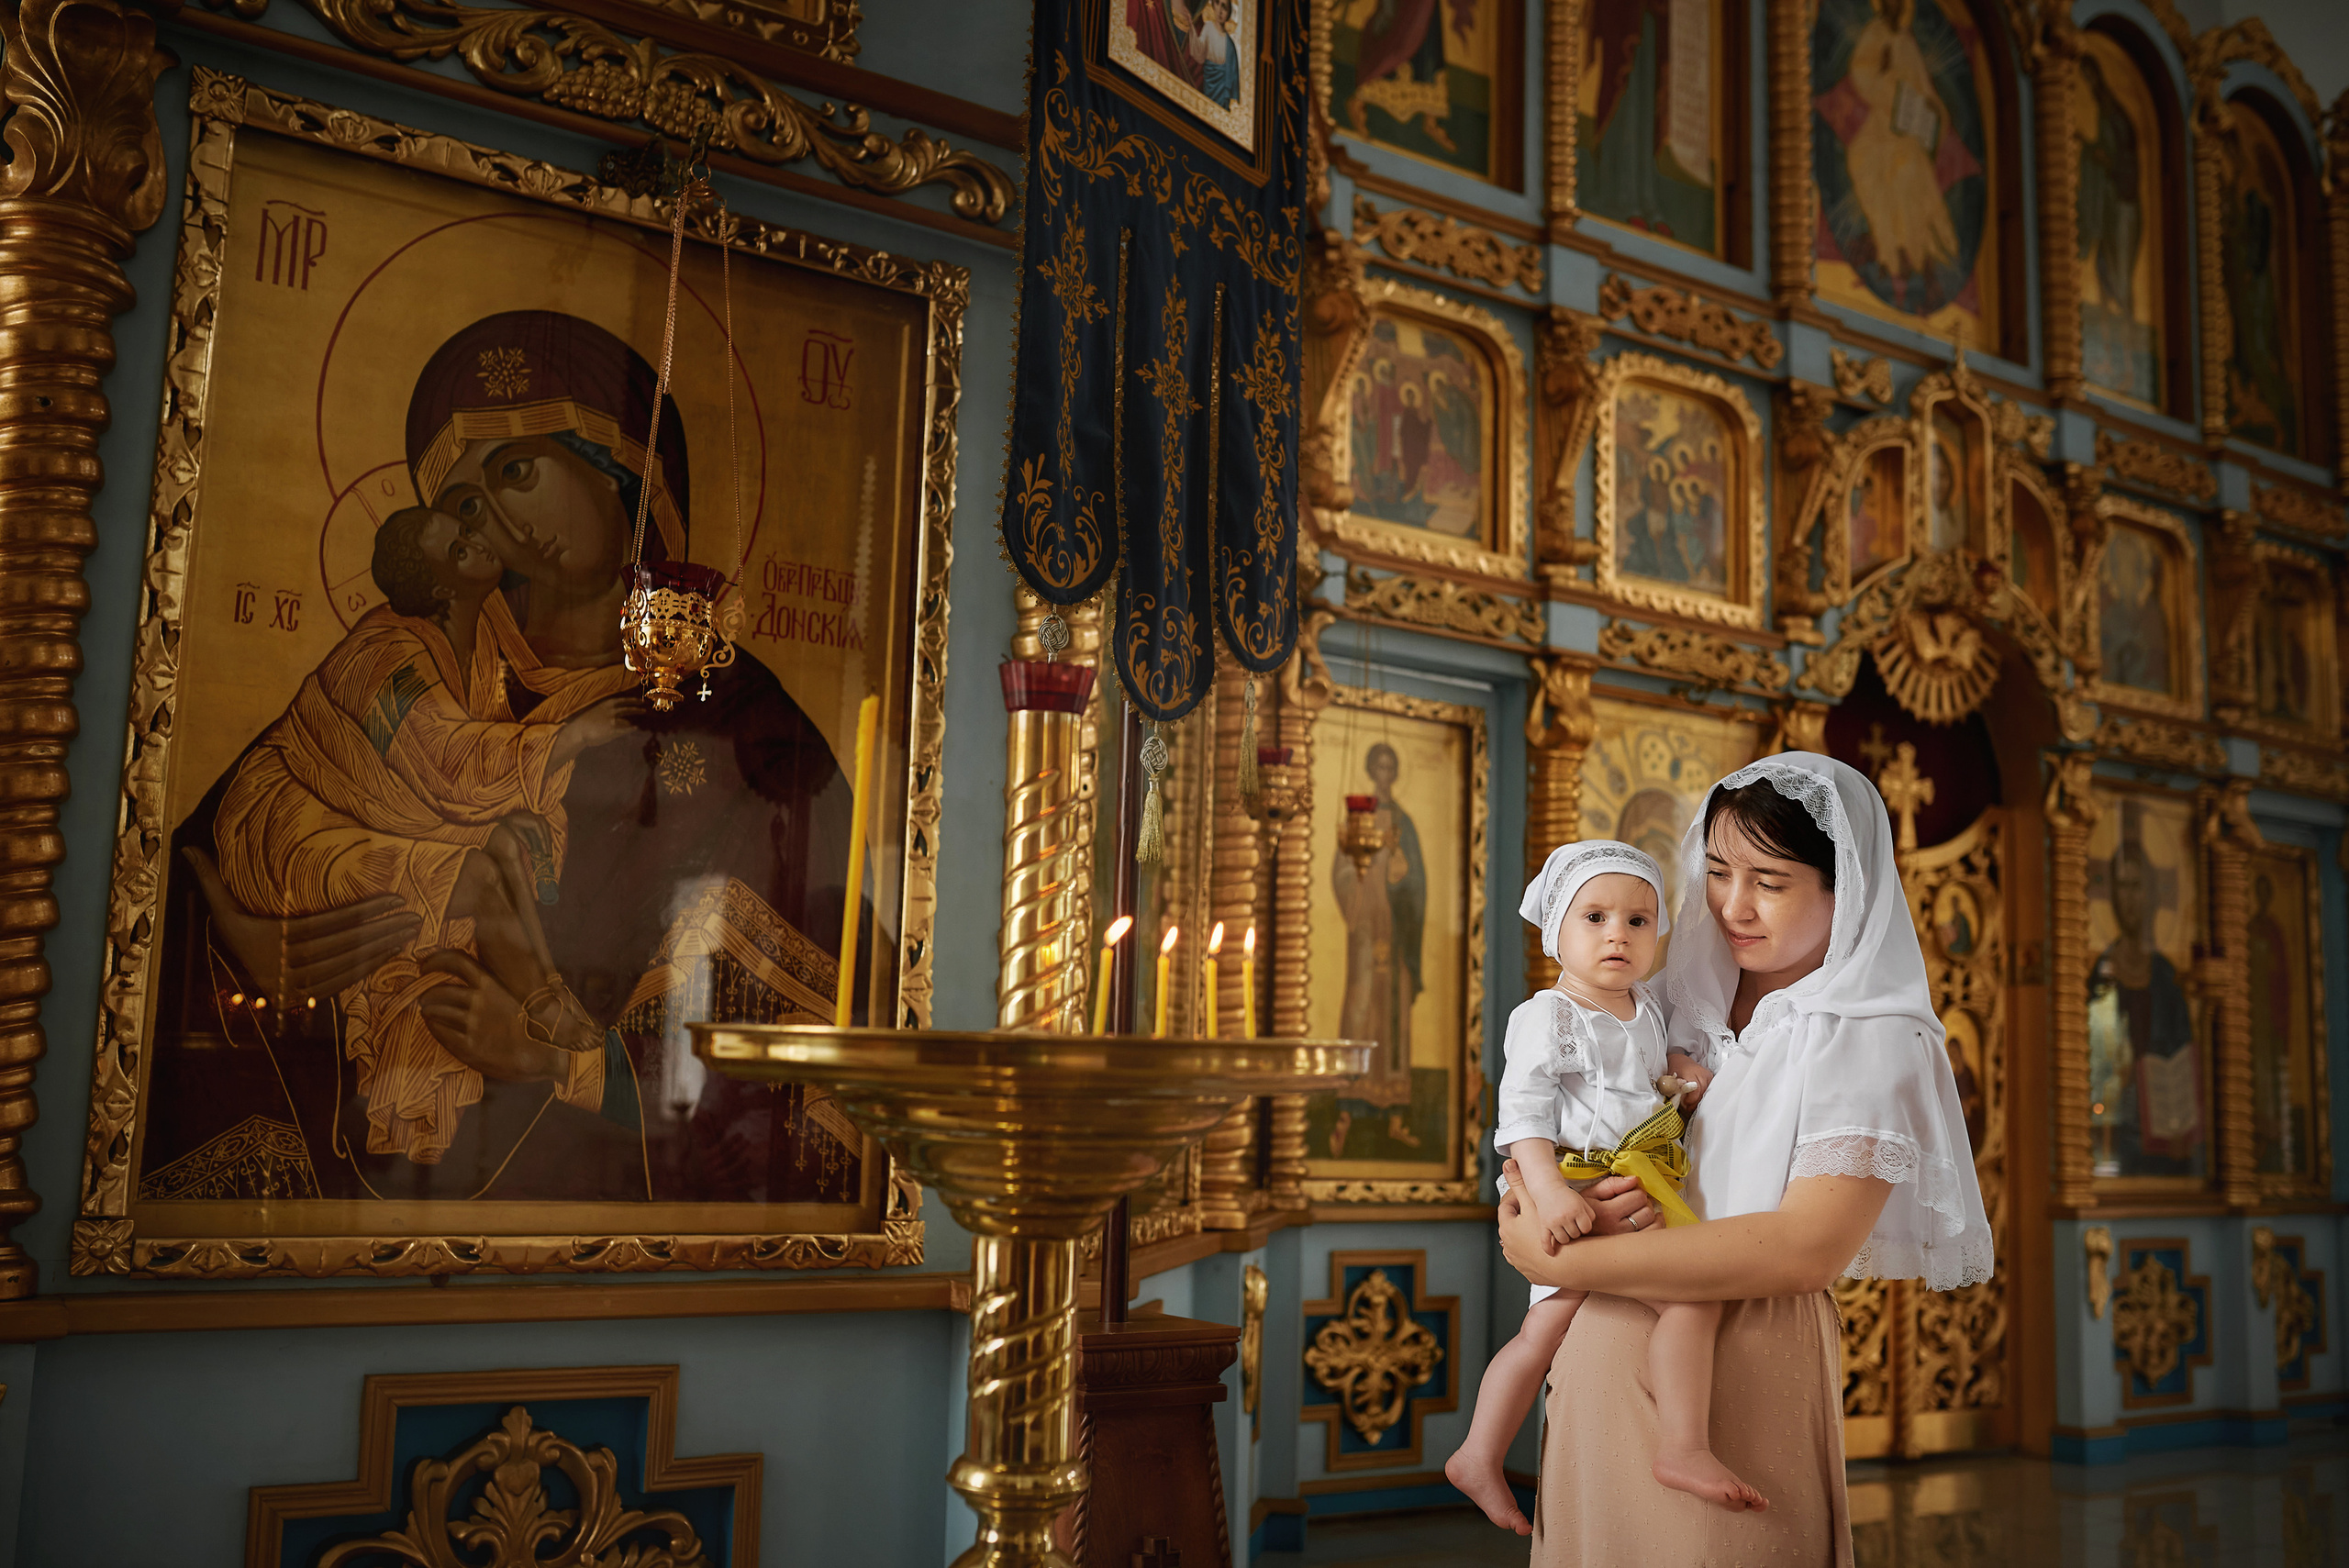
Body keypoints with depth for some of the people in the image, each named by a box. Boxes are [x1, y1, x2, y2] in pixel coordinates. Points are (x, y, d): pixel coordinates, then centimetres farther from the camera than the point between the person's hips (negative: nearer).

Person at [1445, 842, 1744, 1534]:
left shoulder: (1645, 1007, 15)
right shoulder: (1547, 1016, -10)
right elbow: (1524, 1110, -18)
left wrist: (1680, 1069, 16)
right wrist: (1549, 1191, -30)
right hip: (1585, 1198, -8)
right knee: (1693, 1293, -17)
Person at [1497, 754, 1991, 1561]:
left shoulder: (1871, 1040, -10)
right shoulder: (1685, 1004, 9)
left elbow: (1807, 1249, -22)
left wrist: (1562, 1261, -21)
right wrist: (1576, 1207, -10)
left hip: (1744, 1369, -5)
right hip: (1604, 1359, 6)